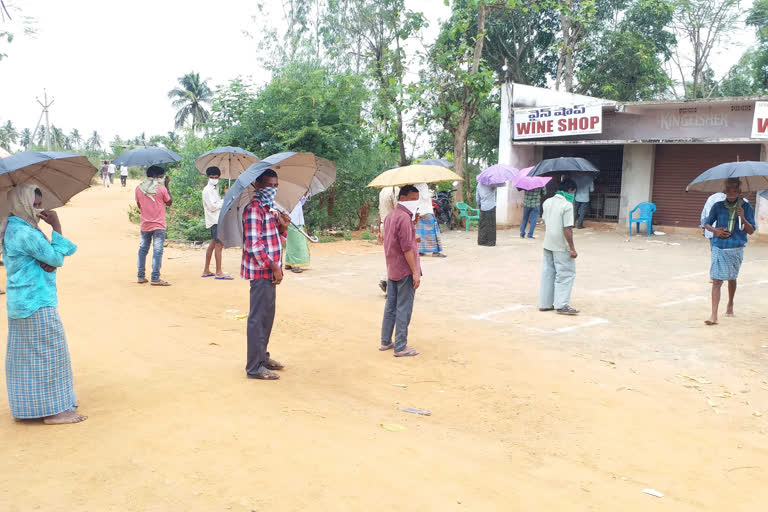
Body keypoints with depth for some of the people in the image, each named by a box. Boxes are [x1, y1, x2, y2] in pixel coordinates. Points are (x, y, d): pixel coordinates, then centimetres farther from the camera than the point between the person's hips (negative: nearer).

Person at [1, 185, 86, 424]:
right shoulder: (25, 233, -20)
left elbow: (48, 256, 11)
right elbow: (57, 258, -14)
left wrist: (48, 262, -12)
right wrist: (56, 227, -11)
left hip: (20, 303, 10)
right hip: (37, 305, -10)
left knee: (24, 356, 15)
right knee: (49, 354, -2)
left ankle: (24, 407, 25)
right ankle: (54, 410, 6)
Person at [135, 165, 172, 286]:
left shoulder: (139, 188, 2)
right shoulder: (161, 188, -10)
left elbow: (139, 205, 13)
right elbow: (169, 202, 4)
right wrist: (166, 186, 5)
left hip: (145, 225, 5)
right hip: (158, 226, -4)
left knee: (143, 250, 15)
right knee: (157, 251, -3)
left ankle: (141, 277, 19)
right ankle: (155, 279, -4)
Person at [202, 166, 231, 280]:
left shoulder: (215, 188, 17)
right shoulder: (207, 190, -11)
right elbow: (212, 206, -17)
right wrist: (224, 201, -12)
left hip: (217, 219, 10)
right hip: (214, 220, -10)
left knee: (213, 244, 14)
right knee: (219, 244, -12)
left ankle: (206, 270, 22)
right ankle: (219, 273, -11)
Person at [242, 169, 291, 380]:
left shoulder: (268, 209, 16)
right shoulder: (254, 209, -13)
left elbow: (277, 240, 22)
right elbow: (254, 244, -20)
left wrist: (282, 227, 2)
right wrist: (274, 266, -19)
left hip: (269, 272, 10)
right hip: (261, 271, -10)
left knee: (267, 315, 18)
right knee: (258, 318, -5)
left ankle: (262, 356, 31)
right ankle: (254, 367, 2)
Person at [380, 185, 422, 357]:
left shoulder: (390, 216, 13)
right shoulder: (404, 217, -17)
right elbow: (407, 248, -21)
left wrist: (413, 238, 19)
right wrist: (415, 272, -20)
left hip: (392, 270, 9)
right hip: (405, 271, -9)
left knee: (390, 307, 16)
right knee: (404, 309, -3)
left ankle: (385, 342, 24)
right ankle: (400, 348, 2)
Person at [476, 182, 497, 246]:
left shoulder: (479, 184, 9)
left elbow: (477, 198, 13)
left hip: (483, 207, 5)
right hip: (491, 207, -5)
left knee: (482, 225, 10)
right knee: (490, 225, -1)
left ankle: (481, 241, 12)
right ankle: (490, 242, -1)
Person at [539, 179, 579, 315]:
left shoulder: (547, 202, 8)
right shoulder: (567, 205, -16)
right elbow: (567, 229, -19)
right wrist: (572, 248, -16)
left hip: (547, 245, 8)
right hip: (561, 247, -7)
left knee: (548, 273, 12)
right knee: (566, 274, 0)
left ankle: (545, 303, 16)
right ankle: (561, 304, -3)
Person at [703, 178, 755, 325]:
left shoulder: (746, 207, -1)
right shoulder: (718, 206, 1)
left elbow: (751, 231, -3)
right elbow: (706, 223, 11)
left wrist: (742, 218, -20)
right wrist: (715, 230, -10)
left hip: (736, 249, 1)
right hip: (719, 248, -1)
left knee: (732, 278, 18)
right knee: (716, 281, -8)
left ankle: (730, 305, 43)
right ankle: (714, 316, -10)